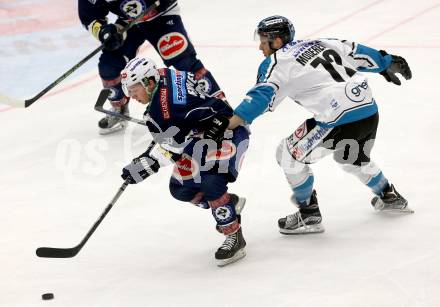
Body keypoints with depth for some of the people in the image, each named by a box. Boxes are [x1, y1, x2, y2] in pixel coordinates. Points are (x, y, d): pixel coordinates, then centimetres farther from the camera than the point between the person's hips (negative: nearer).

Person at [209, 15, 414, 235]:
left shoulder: (277, 62, -1)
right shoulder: (320, 43, 19)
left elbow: (261, 96, -14)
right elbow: (358, 53, 23)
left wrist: (228, 124, -21)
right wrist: (389, 64, 36)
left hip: (341, 119, -8)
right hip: (370, 111, 8)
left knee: (290, 153, 8)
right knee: (352, 158, 36)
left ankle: (309, 216, 12)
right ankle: (390, 197, 51)